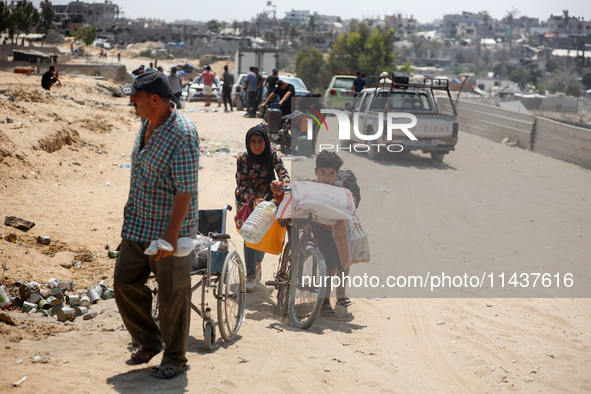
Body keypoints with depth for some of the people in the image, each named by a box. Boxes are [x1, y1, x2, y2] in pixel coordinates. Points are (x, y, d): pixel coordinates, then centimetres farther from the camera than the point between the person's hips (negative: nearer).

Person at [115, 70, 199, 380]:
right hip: (138, 224, 9)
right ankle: (150, 342, 29)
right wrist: (130, 210, 22)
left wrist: (171, 235, -24)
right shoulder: (146, 124, 5)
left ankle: (175, 358, 19)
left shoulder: (182, 134, -23)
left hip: (169, 228, -8)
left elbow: (185, 190, -24)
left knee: (172, 293, 3)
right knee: (124, 282, 10)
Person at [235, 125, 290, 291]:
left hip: (265, 199, 3)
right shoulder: (242, 159, -20)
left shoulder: (272, 155, -14)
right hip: (246, 201, -2)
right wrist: (253, 200, -39)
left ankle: (258, 262, 38)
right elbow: (243, 185, -21)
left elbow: (283, 173, -23)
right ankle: (251, 275, -2)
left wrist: (281, 185, -46)